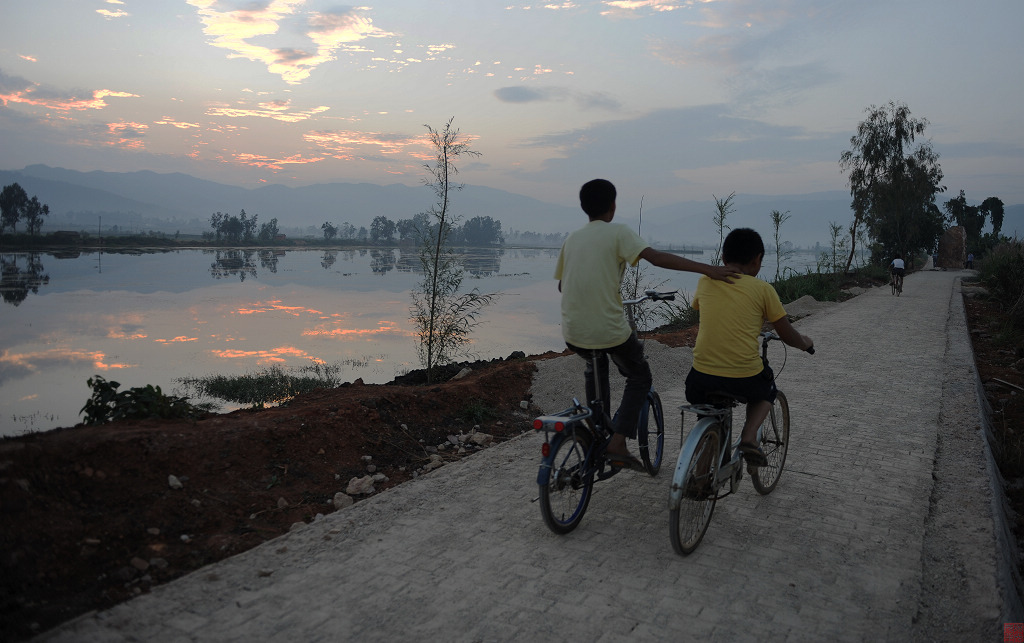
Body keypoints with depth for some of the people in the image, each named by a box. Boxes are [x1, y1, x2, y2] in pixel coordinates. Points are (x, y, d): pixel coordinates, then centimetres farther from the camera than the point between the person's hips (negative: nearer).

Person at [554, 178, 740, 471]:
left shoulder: (572, 239, 11)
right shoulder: (618, 232, -5)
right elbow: (657, 257, -19)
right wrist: (708, 269, -21)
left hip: (573, 334, 5)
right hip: (610, 331, -5)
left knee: (595, 365, 36)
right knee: (639, 377, 19)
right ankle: (618, 442, 4)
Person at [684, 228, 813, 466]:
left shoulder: (705, 282, 7)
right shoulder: (762, 289, 0)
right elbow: (788, 335, 7)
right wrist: (805, 343, 29)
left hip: (703, 377, 1)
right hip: (745, 380, -1)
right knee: (767, 389, 32)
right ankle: (749, 436, 9)